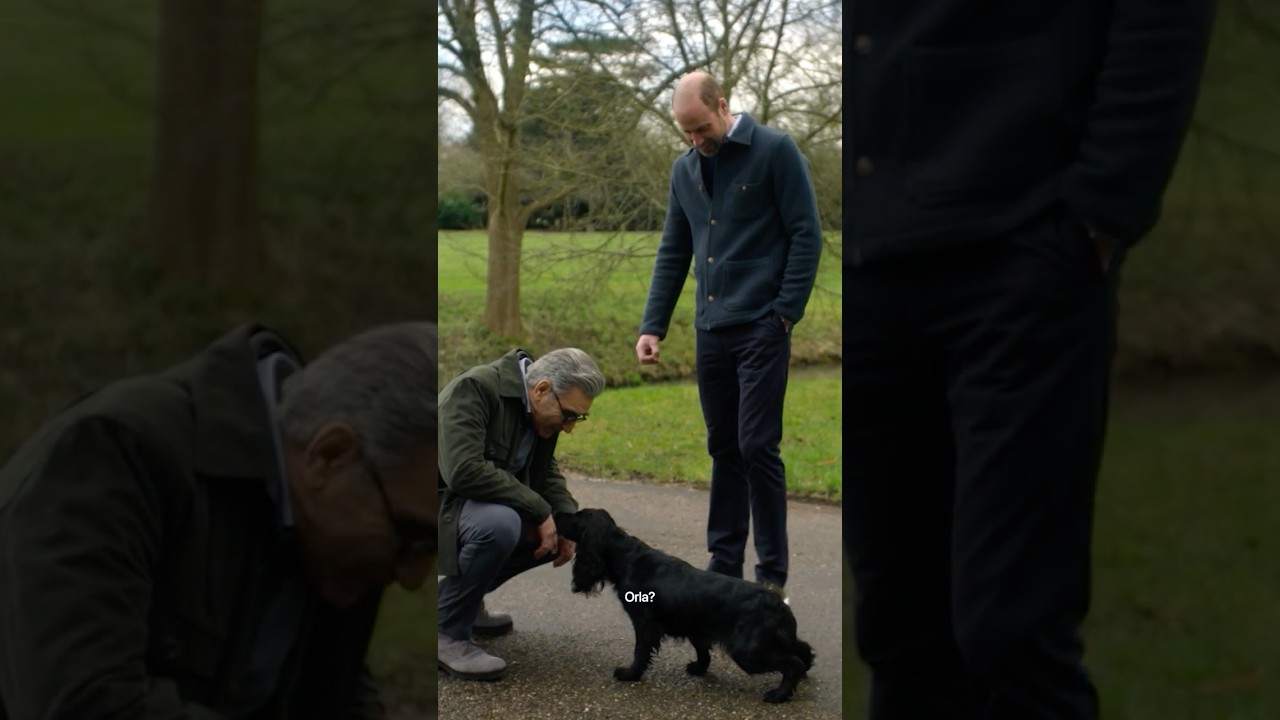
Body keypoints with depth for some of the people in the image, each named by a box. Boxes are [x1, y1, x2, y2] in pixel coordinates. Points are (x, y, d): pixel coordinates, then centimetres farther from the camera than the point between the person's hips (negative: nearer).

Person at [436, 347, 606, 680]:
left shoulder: (541, 408, -1)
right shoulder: (474, 389, -26)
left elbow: (545, 470, 13)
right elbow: (464, 472, -36)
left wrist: (565, 517, -6)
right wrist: (539, 510, -29)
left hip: (479, 503, 9)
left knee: (557, 532, 2)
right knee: (499, 525, -34)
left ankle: (458, 595, 15)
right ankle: (445, 633, -16)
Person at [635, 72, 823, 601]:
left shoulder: (775, 151, -7)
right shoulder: (684, 169, 11)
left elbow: (806, 235, -9)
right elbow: (673, 253, 15)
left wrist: (785, 315, -12)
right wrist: (652, 326, 8)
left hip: (760, 329, -6)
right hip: (711, 332, 6)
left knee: (757, 447, -7)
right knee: (723, 448, 11)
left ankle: (772, 574, 3)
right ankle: (724, 563, 19)